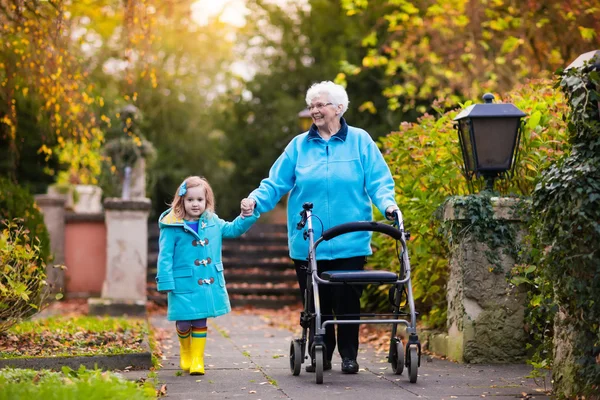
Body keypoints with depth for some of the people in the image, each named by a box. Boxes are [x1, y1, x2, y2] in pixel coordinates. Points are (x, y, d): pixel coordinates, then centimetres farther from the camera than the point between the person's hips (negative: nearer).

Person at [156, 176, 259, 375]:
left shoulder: (213, 223, 5)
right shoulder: (173, 227, -10)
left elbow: (233, 229, 21)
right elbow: (165, 256, -11)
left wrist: (248, 216, 6)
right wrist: (166, 282, -15)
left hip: (209, 284, 4)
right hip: (184, 285, -4)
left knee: (200, 322, 9)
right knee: (184, 323, 3)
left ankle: (197, 359, 19)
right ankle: (185, 351, 32)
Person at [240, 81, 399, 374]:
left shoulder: (360, 141, 4)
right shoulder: (299, 145, 9)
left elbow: (378, 181, -1)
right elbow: (276, 183, 5)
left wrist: (387, 203, -20)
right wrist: (256, 199, -13)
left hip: (349, 242, -2)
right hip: (307, 243, 2)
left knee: (347, 300, -1)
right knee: (316, 302, 6)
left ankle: (349, 356, 12)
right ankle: (321, 355, 18)